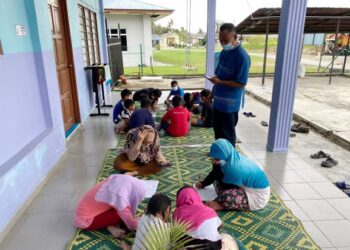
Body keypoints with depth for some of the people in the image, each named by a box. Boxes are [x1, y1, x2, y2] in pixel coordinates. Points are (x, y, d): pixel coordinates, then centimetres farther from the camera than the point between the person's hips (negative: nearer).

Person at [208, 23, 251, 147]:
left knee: (227, 132, 5)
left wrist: (219, 82, -25)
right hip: (219, 99, 9)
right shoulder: (224, 52, 7)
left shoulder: (242, 56, -20)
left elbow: (241, 83, -21)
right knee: (218, 128, 20)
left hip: (230, 103, -8)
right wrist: (212, 93, 16)